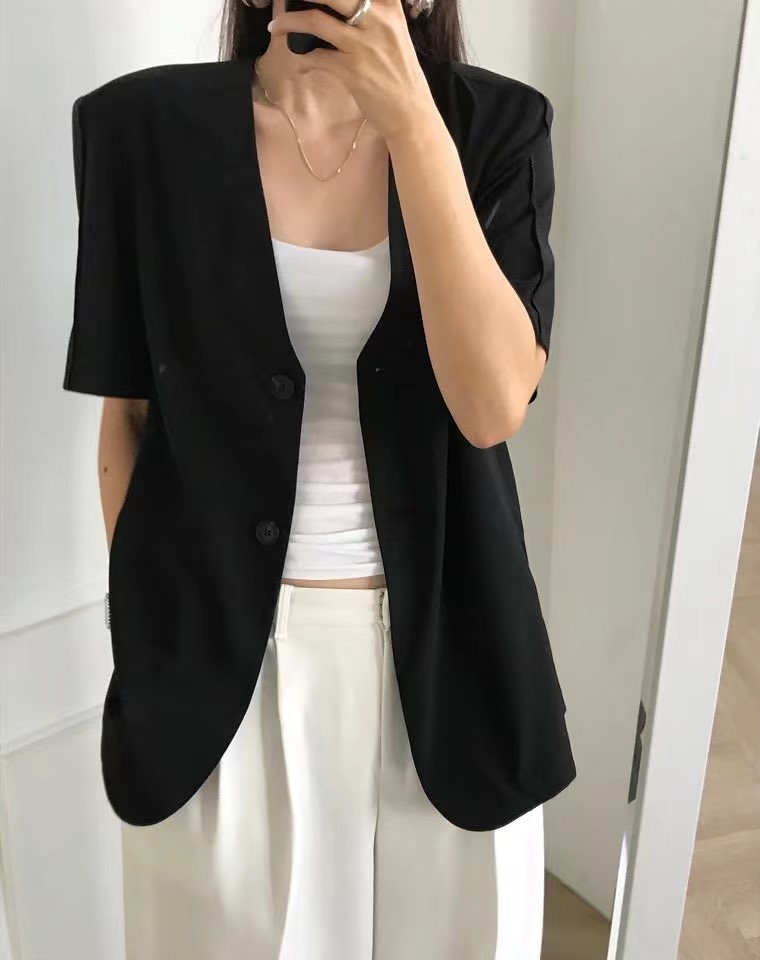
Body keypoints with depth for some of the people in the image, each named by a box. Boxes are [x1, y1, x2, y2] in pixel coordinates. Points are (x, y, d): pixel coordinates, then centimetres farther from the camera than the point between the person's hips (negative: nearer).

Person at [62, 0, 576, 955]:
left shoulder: (497, 124, -2)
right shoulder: (143, 124, -3)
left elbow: (494, 405, -16)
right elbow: (126, 416, 1)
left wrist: (411, 122, -19)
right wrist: (143, 638, 4)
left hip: (438, 645, 1)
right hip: (222, 644, 0)